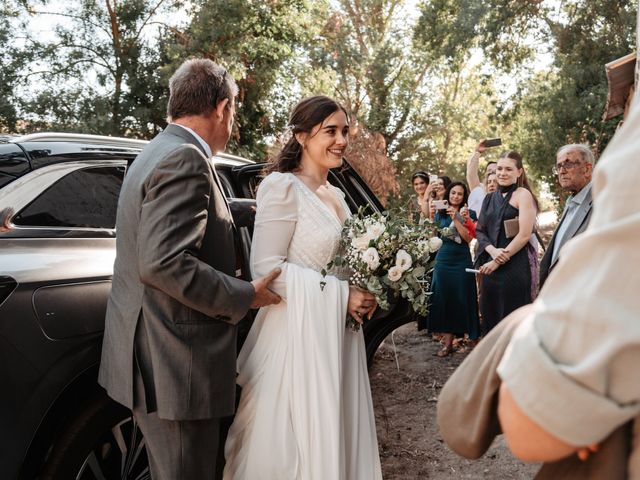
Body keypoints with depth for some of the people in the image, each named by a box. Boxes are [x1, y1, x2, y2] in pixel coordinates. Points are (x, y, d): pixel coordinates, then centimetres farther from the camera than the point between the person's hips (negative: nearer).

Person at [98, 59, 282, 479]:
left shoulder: (158, 152, 13)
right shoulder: (185, 160, -18)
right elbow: (164, 263, -27)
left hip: (153, 359, 10)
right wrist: (245, 296, -16)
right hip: (174, 364, -10)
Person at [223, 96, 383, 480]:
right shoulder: (283, 186, -12)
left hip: (338, 328, 8)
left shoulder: (334, 194, 13)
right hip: (300, 328, -8)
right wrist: (341, 293, -17)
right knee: (297, 436, 4)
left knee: (333, 430, 15)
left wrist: (361, 293, 1)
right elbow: (265, 266, -18)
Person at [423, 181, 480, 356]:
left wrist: (456, 219, -17)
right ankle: (447, 338, 7)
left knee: (459, 298, 0)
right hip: (443, 260, 3)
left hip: (462, 261, -2)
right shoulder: (440, 214, 9)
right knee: (442, 297, 1)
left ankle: (449, 340, 9)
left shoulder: (469, 214, 1)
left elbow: (468, 237, -11)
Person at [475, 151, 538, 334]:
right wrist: (493, 251, -10)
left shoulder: (523, 195, -4)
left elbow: (524, 234, -12)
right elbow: (480, 230, 10)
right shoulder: (490, 198, 14)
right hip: (490, 267, 6)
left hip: (514, 266, -6)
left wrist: (499, 261, -11)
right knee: (490, 317, 12)